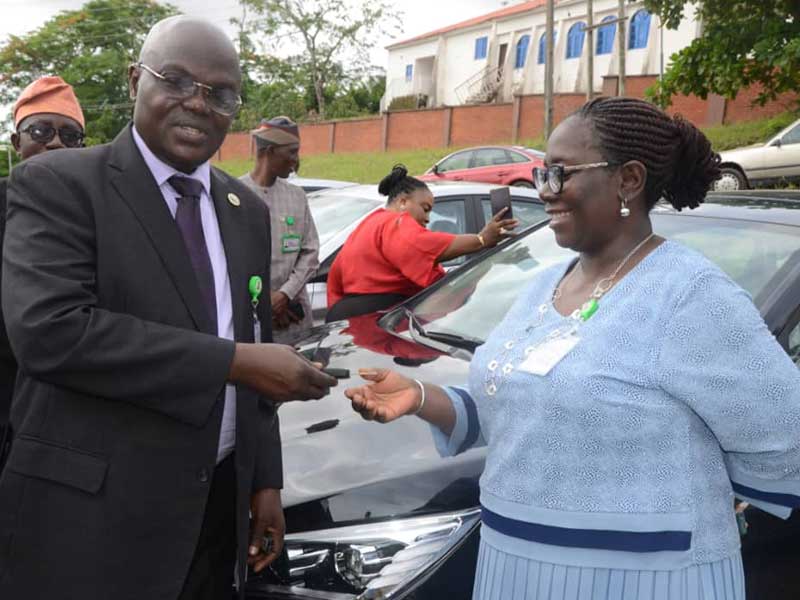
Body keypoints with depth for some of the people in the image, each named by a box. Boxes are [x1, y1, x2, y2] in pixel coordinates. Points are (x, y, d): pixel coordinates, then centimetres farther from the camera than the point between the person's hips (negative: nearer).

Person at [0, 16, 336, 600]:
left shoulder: (247, 210, 10)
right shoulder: (57, 183, -9)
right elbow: (49, 331, -24)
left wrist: (265, 482, 10)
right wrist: (234, 361, -23)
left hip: (218, 505, 6)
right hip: (92, 513, -5)